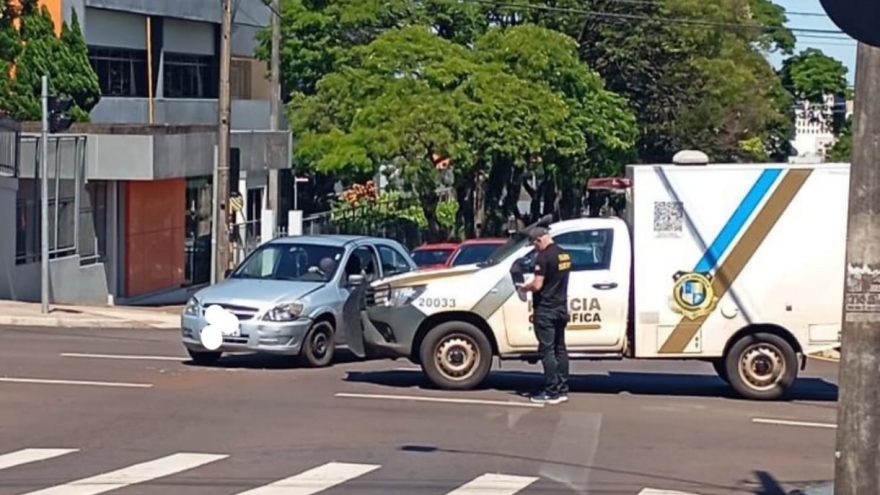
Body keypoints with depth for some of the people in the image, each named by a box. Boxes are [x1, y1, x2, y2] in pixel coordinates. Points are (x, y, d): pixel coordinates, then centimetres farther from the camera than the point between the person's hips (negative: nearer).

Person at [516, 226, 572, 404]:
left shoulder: (544, 257, -18)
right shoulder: (564, 255, 10)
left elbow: (537, 285, -21)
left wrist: (525, 287, -1)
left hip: (545, 310, -9)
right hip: (561, 308, 9)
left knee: (547, 350, -5)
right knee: (560, 349, 12)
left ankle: (552, 392, -5)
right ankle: (562, 390, 15)